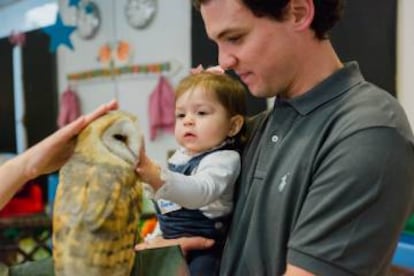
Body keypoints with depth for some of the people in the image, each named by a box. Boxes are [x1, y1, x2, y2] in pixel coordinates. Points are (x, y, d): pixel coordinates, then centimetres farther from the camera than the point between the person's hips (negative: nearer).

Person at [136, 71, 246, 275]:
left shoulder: (223, 160, -23)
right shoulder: (182, 154, 4)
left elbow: (200, 191, -44)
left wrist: (157, 178, -57)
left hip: (201, 252, -8)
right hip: (172, 243, 8)